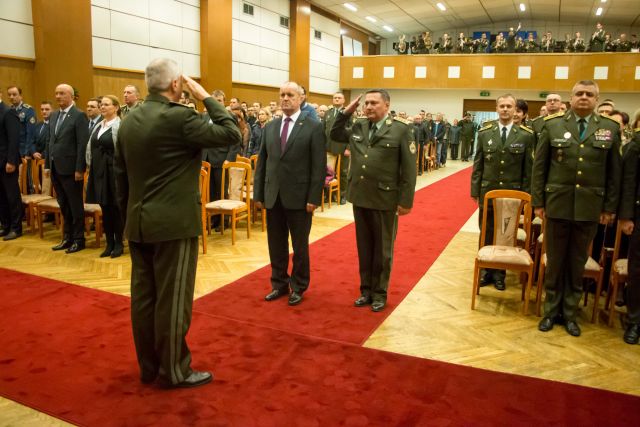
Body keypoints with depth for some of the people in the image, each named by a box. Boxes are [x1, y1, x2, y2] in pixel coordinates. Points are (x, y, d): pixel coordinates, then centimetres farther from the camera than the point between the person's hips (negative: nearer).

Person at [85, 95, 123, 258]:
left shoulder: (119, 126, -10)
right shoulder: (98, 126, 13)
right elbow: (90, 148, 17)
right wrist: (91, 166, 10)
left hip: (113, 171, -7)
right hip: (98, 171, 7)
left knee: (115, 208, 2)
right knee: (104, 209, 11)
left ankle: (118, 244, 14)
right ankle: (109, 243, 20)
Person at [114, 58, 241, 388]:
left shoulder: (128, 121, 9)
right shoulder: (180, 117, -15)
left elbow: (120, 174, 13)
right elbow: (232, 134, -13)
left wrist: (128, 215, 21)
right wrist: (205, 97, -5)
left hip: (138, 224, 8)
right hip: (174, 224, -8)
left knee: (143, 297, 13)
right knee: (172, 300, 2)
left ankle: (148, 366, 27)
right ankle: (174, 371, 15)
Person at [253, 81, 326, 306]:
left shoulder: (314, 127, -5)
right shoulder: (270, 127, 9)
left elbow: (319, 166, -8)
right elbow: (261, 162, 10)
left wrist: (314, 198, -13)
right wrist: (258, 194, 5)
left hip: (299, 197, -4)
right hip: (273, 197, 4)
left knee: (299, 246, 9)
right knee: (276, 245, 13)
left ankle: (298, 287, 24)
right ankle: (279, 284, 29)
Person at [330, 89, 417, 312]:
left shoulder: (402, 129, -8)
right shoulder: (357, 126, 7)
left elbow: (409, 168, -9)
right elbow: (335, 134, 22)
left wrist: (406, 201, -12)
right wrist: (346, 112, 7)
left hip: (385, 199, -5)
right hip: (360, 197, 5)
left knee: (382, 249, 9)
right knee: (364, 247, 15)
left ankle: (379, 292, 23)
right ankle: (365, 289, 29)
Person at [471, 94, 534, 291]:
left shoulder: (526, 135, -2)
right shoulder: (484, 133, 3)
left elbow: (528, 168, 0)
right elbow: (478, 165, 4)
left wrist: (525, 195, -2)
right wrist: (475, 191, 0)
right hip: (488, 192, 1)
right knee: (486, 235, 10)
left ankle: (499, 273, 22)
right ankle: (486, 270, 25)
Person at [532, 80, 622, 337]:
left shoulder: (610, 129, 3)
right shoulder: (552, 125, 1)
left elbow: (614, 172, 5)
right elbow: (539, 166, 1)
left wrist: (610, 207, 2)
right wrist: (538, 201, -2)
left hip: (590, 208, 1)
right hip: (557, 205, -1)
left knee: (577, 263, 11)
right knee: (555, 261, 10)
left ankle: (570, 313, 25)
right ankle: (551, 311, 24)